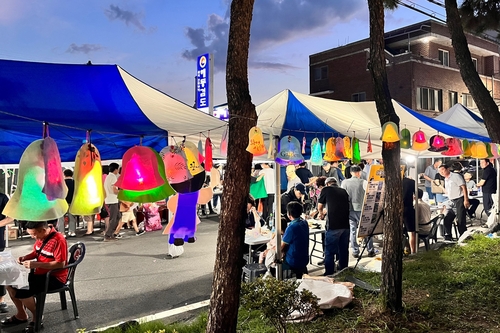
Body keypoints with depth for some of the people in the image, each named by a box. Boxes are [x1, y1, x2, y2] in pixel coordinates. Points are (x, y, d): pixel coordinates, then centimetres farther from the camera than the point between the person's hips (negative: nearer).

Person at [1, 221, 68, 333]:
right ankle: (21, 315, 23)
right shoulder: (41, 237, 3)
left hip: (54, 277, -10)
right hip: (40, 273, 10)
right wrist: (25, 257, 0)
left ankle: (37, 316, 3)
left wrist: (36, 264, -28)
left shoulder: (58, 240, -25)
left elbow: (61, 264, -27)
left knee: (21, 290, -23)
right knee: (11, 282, 6)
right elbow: (36, 252, 22)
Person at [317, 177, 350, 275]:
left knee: (330, 251, 4)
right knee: (344, 250, 15)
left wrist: (321, 213, 38)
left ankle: (329, 274, 8)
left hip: (333, 226, -5)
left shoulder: (326, 189, 4)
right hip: (345, 225, 5)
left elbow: (320, 206, 15)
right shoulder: (344, 191, 17)